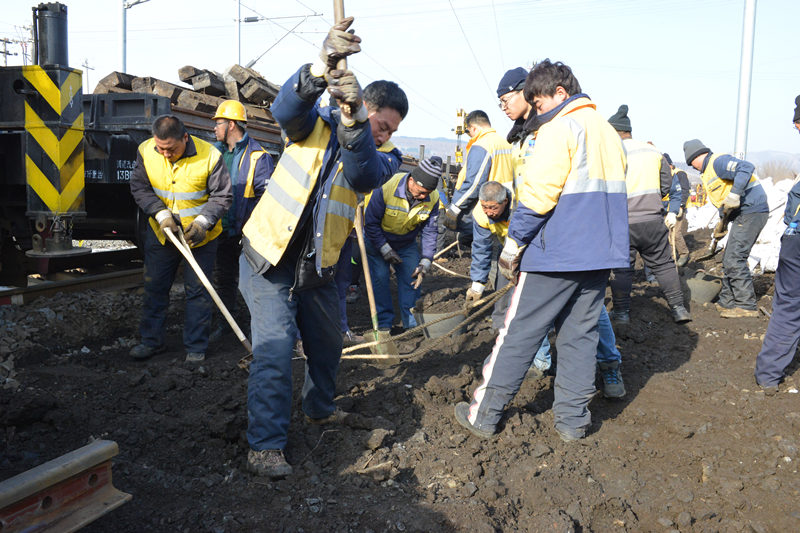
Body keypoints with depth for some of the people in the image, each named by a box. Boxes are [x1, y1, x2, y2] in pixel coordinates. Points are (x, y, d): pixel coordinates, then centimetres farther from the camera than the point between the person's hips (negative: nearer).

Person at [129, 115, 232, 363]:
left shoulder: (209, 156, -19)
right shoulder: (145, 151, -9)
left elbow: (222, 196, -10)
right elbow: (139, 187, -2)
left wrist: (203, 221, -24)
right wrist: (161, 213, -17)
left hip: (200, 236, -3)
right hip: (160, 232, 3)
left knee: (197, 291, 2)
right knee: (154, 287, 11)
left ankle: (196, 347, 14)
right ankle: (151, 340, 27)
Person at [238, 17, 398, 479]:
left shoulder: (375, 155, -1)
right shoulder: (315, 126, -6)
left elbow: (366, 175, -27)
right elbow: (287, 108, -30)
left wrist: (354, 117, -45)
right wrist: (322, 69, -50)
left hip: (317, 268, 5)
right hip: (269, 258, -4)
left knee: (328, 343, 19)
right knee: (275, 349, -13)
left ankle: (319, 407, 44)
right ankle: (265, 445, -4)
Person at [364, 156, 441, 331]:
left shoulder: (433, 198, -19)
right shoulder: (386, 188, -33)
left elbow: (429, 231, -8)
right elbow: (371, 222, -22)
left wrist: (426, 261, -14)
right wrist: (385, 249, -22)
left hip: (407, 243, 4)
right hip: (378, 240, -3)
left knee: (413, 277, -2)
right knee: (380, 278, -9)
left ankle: (411, 322, 12)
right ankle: (383, 323, 4)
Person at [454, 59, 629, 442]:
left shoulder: (560, 128, -9)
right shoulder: (608, 131, 16)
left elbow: (538, 193, -17)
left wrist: (513, 243, -10)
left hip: (556, 253, -7)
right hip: (602, 253, 8)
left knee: (519, 332, 1)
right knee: (580, 333, 13)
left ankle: (484, 413, 10)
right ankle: (572, 418, 18)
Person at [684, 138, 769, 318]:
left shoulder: (718, 161, -11)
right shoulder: (708, 171, 21)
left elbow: (746, 168, -27)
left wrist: (734, 196, -29)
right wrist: (723, 221, 24)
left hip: (751, 211, -11)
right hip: (743, 214, 11)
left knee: (735, 258, -12)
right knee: (729, 258, 14)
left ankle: (746, 305, -7)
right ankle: (727, 301, 22)